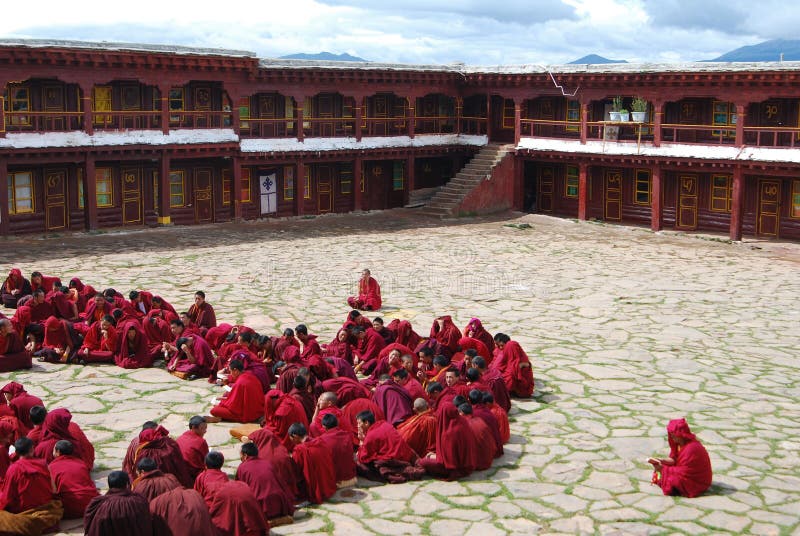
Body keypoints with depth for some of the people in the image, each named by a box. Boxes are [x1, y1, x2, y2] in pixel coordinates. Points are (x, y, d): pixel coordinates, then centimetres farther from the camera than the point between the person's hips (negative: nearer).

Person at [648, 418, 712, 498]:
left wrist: (663, 469, -22)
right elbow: (674, 459, 6)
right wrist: (660, 460, -11)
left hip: (697, 482, -9)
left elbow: (683, 472, -27)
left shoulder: (691, 448, -29)